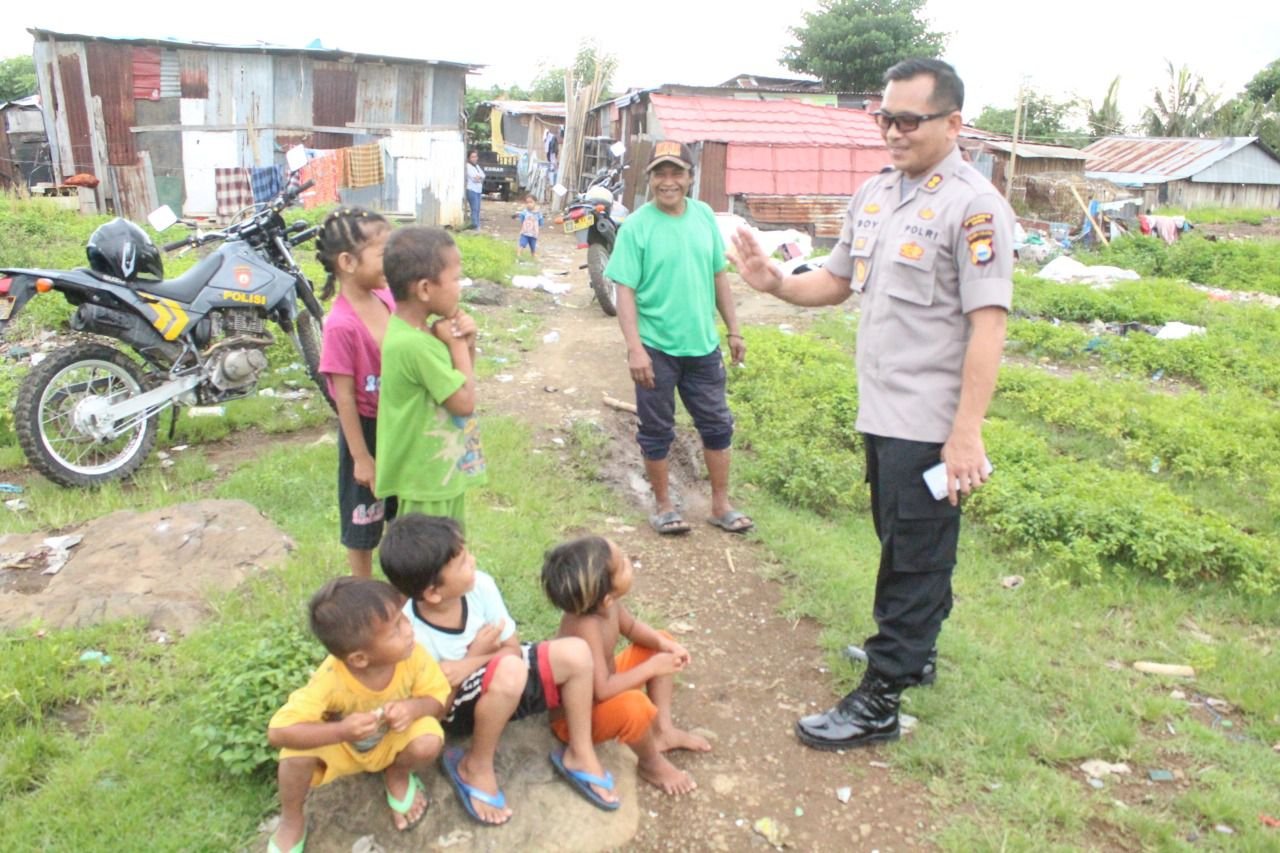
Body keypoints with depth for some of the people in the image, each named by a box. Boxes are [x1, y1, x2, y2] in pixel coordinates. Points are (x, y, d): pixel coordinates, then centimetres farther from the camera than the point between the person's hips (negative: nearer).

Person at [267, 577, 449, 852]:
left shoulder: (413, 655, -30)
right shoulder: (330, 681, -37)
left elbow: (438, 699, -17)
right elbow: (278, 733, -36)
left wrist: (414, 707, -40)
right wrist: (341, 731, -48)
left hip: (394, 739, 1)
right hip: (342, 745, -1)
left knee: (428, 743, -30)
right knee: (297, 756, -31)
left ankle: (398, 776, 8)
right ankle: (291, 822, 4)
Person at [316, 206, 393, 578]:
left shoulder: (387, 299, -7)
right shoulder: (342, 325, -26)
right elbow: (344, 397, -20)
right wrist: (361, 456, -15)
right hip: (366, 427, -6)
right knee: (362, 516, 15)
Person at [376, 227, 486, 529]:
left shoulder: (421, 330, 0)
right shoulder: (413, 344, -29)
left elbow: (461, 381, 12)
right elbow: (465, 401, -21)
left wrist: (466, 343, -5)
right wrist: (458, 344, -12)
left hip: (445, 467, 9)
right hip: (427, 477, -9)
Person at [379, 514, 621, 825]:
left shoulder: (480, 585, -19)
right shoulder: (411, 634, -30)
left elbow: (513, 648, -8)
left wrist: (468, 667, -26)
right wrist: (475, 656, -25)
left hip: (505, 691, 5)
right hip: (458, 707, -5)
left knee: (575, 653, -17)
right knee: (509, 671, -37)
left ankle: (579, 754, 4)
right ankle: (475, 768, -11)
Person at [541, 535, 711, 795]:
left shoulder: (604, 601, -16)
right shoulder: (585, 626, -39)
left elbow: (631, 627, 5)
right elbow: (603, 691, -42)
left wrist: (663, 645, -12)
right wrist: (651, 668, -31)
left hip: (600, 686, 9)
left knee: (662, 641, 10)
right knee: (634, 705, -38)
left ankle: (663, 730, 9)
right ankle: (652, 764, -5)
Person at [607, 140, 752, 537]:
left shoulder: (704, 216, 3)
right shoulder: (636, 226, -10)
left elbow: (719, 276, 11)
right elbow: (625, 291, -13)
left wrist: (733, 330, 11)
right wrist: (634, 348, -21)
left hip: (703, 344, 4)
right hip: (656, 348, -4)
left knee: (718, 425, 12)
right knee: (657, 431, 9)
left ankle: (721, 505, 28)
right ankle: (663, 505, 27)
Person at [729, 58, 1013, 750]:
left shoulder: (973, 206, -13)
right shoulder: (874, 194, 10)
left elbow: (987, 323, -19)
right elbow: (837, 281, 18)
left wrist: (966, 432, -23)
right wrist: (775, 284, -1)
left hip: (930, 424, -8)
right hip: (881, 411, 8)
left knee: (914, 559, 3)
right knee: (903, 546, 21)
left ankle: (878, 703, 13)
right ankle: (914, 653, 41)